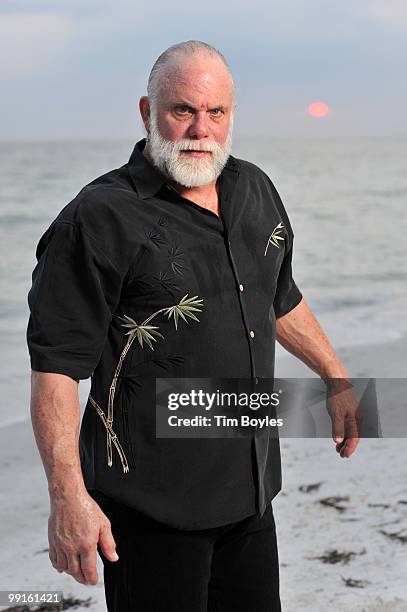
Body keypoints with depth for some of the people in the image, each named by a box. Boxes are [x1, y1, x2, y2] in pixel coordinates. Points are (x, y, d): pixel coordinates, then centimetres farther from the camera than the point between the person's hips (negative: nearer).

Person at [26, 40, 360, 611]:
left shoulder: (256, 191, 7)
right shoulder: (100, 218, -15)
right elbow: (56, 364, -17)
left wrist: (335, 374, 29)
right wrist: (69, 497, -23)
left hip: (251, 491, 7)